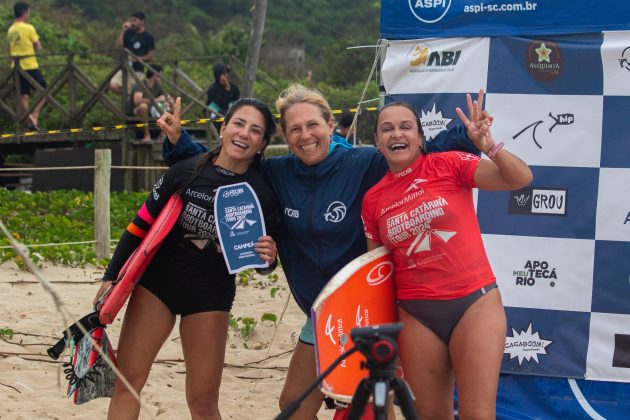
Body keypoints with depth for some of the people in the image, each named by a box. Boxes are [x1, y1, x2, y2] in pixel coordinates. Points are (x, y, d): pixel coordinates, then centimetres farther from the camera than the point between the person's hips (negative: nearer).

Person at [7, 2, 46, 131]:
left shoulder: (11, 30, 10)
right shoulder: (28, 28, -9)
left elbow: (10, 49, 14)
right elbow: (39, 48, -7)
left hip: (17, 66, 6)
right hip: (30, 65, -6)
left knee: (23, 95, 6)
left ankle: (28, 122, 4)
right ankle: (34, 115, -11)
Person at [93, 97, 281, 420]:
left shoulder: (262, 194, -8)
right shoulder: (186, 169, -9)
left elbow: (263, 263, 2)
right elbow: (142, 224, 0)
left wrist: (267, 257, -22)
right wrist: (112, 277, 1)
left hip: (210, 296, 0)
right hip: (157, 282, 0)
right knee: (126, 381, -3)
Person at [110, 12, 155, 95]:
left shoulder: (148, 37, -1)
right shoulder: (128, 33, 8)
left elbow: (150, 57, 0)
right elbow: (117, 46, -1)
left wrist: (135, 58, -14)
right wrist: (122, 30, -5)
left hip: (138, 70, -3)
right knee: (113, 86, -17)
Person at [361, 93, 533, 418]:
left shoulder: (448, 165, -3)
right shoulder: (373, 199, 7)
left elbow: (520, 178, -10)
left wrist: (488, 146, -27)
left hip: (474, 303, -3)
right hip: (416, 315, 3)